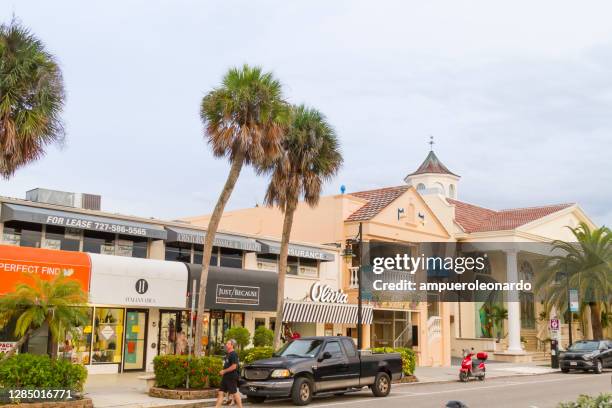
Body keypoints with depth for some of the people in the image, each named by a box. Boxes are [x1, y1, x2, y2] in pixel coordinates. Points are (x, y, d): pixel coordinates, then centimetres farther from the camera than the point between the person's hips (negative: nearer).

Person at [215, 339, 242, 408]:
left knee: (234, 393, -1)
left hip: (232, 377, -9)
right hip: (225, 377, 9)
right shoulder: (227, 354, 15)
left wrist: (224, 371, -16)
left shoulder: (234, 354, -14)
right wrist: (223, 372, 12)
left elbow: (234, 366, -22)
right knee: (220, 393, 5)